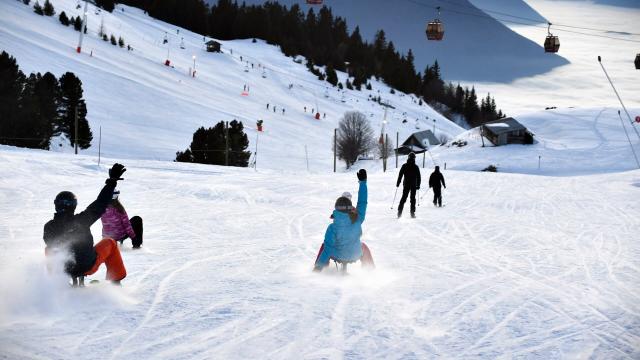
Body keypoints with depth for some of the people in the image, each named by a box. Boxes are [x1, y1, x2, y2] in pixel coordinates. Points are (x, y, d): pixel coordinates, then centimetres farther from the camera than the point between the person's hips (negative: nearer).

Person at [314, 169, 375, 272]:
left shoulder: (332, 228, -30)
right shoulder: (357, 222, -25)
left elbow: (328, 248, -26)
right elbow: (362, 203, -16)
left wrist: (319, 266, -15)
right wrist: (363, 182, -10)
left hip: (338, 256, -2)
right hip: (355, 255, 2)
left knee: (324, 246, 30)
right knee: (363, 246, 36)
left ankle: (317, 272, 28)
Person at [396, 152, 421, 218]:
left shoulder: (404, 166, -2)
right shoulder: (416, 167, -3)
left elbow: (400, 175, -2)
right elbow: (418, 177, 0)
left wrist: (398, 183, 5)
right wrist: (418, 185, 8)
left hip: (406, 185, 1)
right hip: (413, 185, -1)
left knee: (403, 198, 8)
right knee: (413, 199, 6)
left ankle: (399, 212, -1)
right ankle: (412, 213, 2)